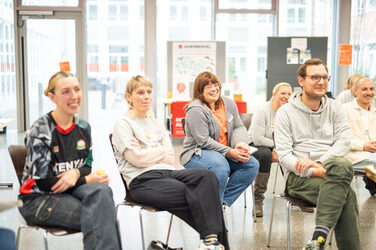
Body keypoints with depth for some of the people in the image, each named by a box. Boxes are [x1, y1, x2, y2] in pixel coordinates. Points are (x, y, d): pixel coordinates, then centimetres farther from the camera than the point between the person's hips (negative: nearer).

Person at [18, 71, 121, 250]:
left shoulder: (83, 127, 7)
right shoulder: (39, 132, -11)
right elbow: (43, 182, -13)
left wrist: (76, 173, -15)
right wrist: (87, 180, -16)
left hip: (72, 189, 5)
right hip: (39, 199, -5)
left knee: (101, 191, -30)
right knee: (99, 217, -29)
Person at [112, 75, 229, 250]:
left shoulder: (157, 125, 25)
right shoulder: (123, 125, 6)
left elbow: (171, 158, 13)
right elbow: (137, 159, -8)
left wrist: (147, 152, -2)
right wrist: (162, 150, 7)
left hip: (167, 172, 6)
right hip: (142, 180, -6)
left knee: (208, 176, -24)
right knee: (193, 196, -29)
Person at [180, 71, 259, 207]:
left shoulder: (229, 104, 9)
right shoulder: (196, 110, -13)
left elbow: (239, 127, 9)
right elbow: (204, 141, -19)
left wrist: (241, 143, -15)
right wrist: (230, 152, -24)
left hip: (226, 152, 7)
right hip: (197, 154, -7)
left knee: (252, 164, -15)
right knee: (220, 165, -38)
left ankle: (224, 200, -14)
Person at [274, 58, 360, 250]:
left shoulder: (335, 108, 15)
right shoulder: (286, 112, 5)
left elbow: (344, 142, 2)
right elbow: (284, 155, -5)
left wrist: (320, 162, -16)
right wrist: (315, 172, -19)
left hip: (331, 171, 3)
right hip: (299, 177, -3)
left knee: (342, 165, -36)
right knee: (346, 195, -31)